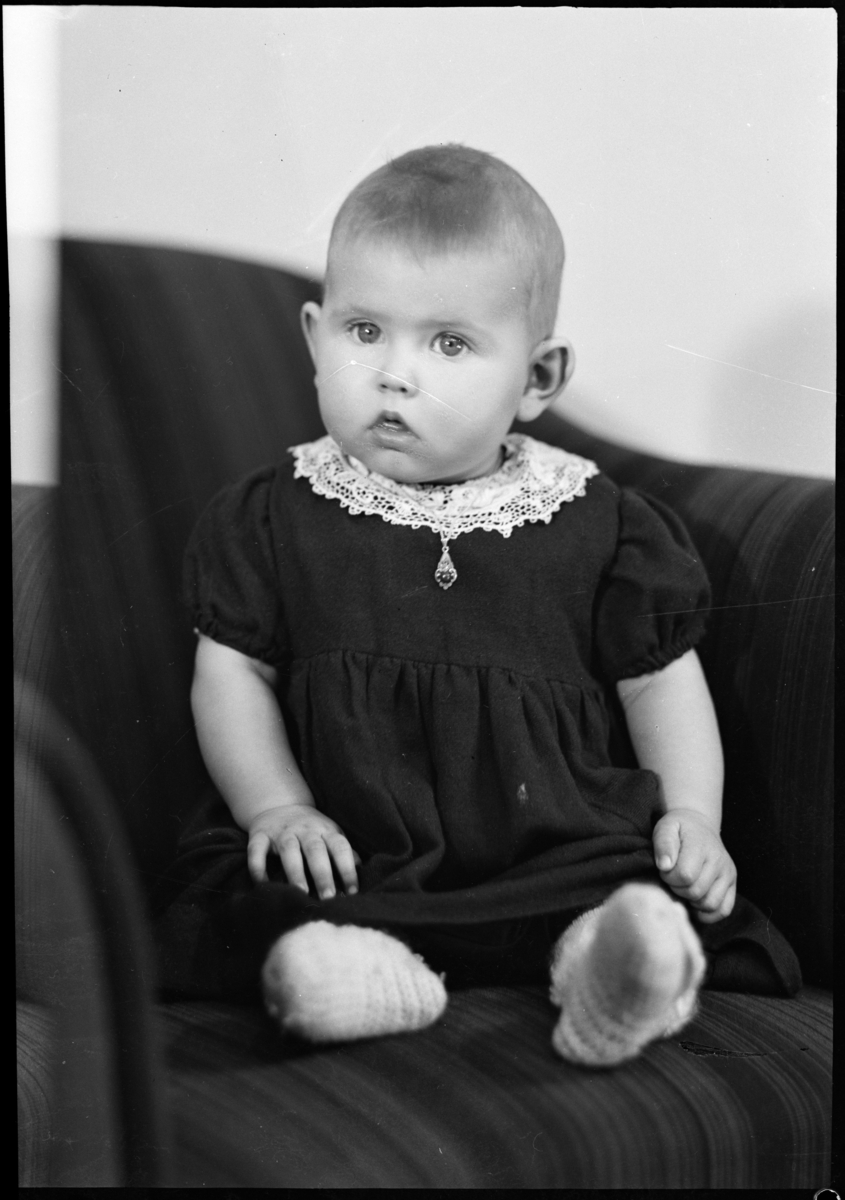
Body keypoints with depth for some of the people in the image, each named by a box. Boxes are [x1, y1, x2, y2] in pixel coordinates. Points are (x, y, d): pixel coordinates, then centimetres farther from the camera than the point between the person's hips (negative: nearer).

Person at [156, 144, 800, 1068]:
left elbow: (660, 680, 10)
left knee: (650, 911, -26)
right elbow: (233, 676, 7)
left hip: (561, 846, 0)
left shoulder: (597, 525, 3)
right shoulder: (274, 516, 5)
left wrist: (693, 817, -2)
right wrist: (278, 809, -7)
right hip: (353, 856, 0)